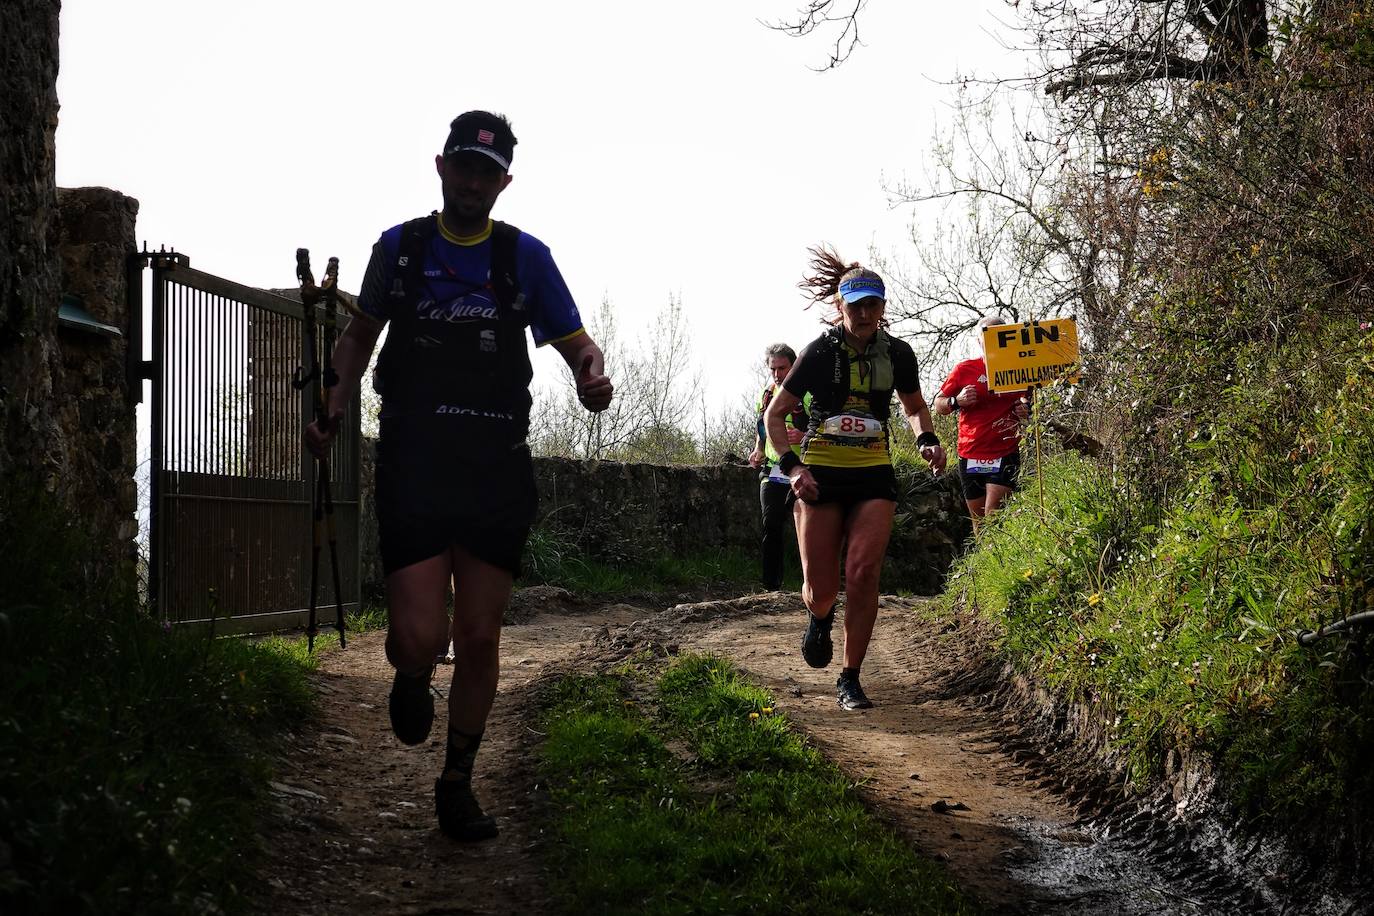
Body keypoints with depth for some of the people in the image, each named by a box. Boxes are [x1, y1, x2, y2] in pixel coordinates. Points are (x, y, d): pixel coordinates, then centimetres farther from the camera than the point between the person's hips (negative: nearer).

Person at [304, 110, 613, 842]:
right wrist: (333, 407, 5)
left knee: (479, 637, 5)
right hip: (413, 468, -1)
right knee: (421, 636, -13)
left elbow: (575, 343, 7)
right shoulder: (399, 248, 6)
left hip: (497, 471, 1)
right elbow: (362, 333, 19)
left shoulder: (524, 256, 5)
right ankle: (413, 676, 26)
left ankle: (457, 784, 23)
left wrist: (592, 376, -17)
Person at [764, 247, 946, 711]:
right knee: (821, 588, -3)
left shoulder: (896, 353, 2)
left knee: (863, 573, -16)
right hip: (820, 476, -1)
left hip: (873, 476, 1)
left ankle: (850, 678, -4)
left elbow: (914, 406, 20)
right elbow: (775, 415, 0)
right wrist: (792, 466, -13)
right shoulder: (820, 352, -6)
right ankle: (819, 617, 37)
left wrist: (927, 440, -1)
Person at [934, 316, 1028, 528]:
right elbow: (938, 406, 10)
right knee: (978, 519, 9)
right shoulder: (965, 369, 5)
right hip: (970, 455, 2)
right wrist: (957, 401, -12)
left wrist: (1026, 410, -4)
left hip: (1005, 455, -2)